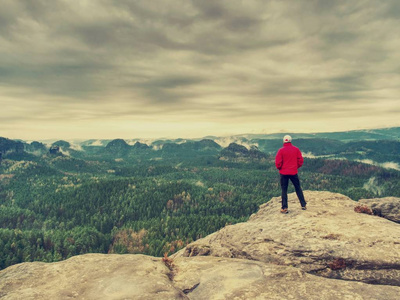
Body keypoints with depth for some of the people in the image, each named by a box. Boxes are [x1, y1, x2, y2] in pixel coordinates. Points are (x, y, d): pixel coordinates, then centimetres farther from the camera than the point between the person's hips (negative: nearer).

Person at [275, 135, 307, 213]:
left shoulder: (281, 150, -9)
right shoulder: (296, 149, 0)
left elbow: (278, 162, -11)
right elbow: (301, 160, 1)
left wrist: (280, 168, 8)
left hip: (284, 173, -2)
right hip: (294, 172, 2)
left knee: (284, 190, 5)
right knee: (298, 188, 16)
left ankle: (284, 208, 4)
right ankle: (303, 205, 22)